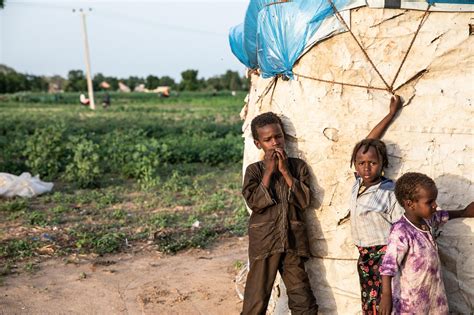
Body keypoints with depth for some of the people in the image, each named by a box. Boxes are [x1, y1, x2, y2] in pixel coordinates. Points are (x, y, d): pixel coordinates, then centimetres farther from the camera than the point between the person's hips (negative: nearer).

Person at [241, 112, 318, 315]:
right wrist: (269, 171, -11)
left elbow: (304, 200, -5)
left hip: (293, 242, 2)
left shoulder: (298, 166, 6)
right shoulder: (254, 170, 3)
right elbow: (255, 203, -11)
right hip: (264, 243, -1)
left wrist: (285, 171, -9)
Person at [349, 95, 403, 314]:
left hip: (384, 255, -7)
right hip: (364, 256, 7)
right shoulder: (358, 182, 1)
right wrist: (392, 113, 14)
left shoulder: (390, 192, -16)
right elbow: (369, 141, 8)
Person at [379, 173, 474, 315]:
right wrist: (386, 296, -27)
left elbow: (441, 216, 23)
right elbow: (389, 265, -27)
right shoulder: (401, 232, -27)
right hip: (411, 299, -8)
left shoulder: (427, 221, -1)